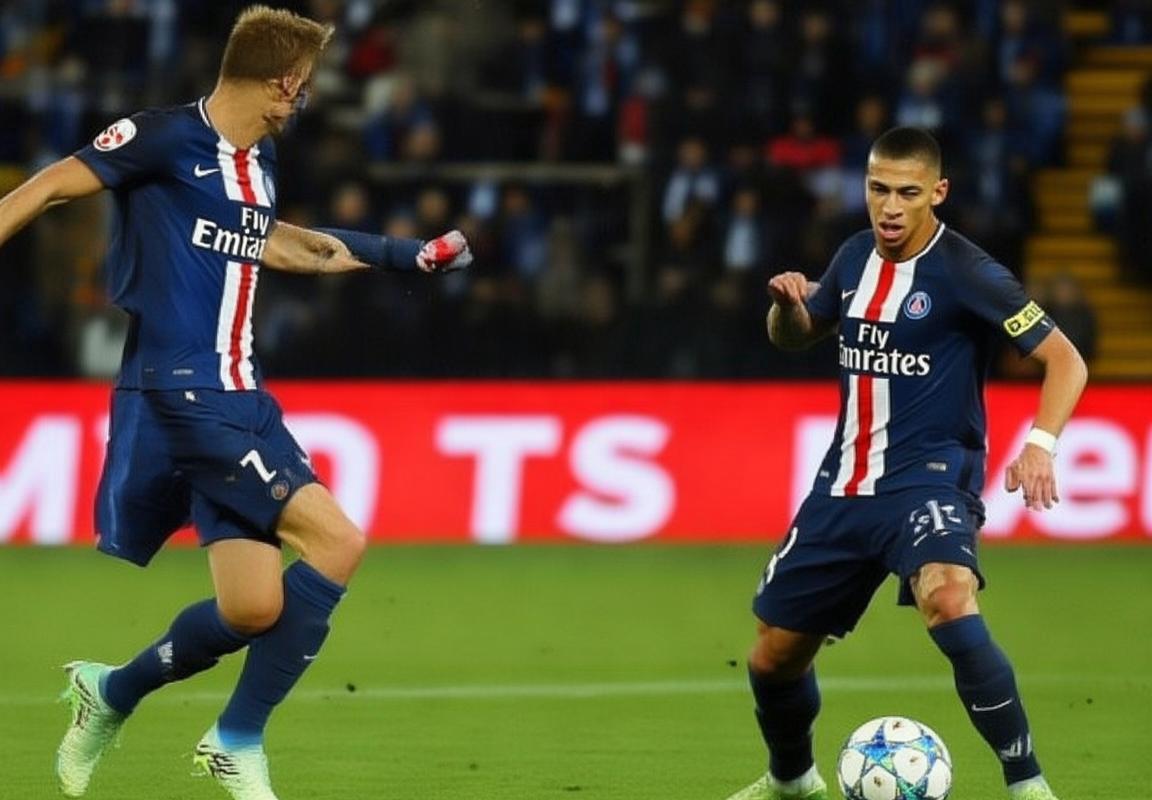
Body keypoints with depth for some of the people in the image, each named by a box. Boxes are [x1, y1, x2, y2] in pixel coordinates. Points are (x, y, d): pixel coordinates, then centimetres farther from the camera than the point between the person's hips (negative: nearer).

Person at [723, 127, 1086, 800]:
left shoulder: (966, 272, -12)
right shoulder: (856, 258, 7)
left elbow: (1065, 359, -12)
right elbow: (795, 337, 24)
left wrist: (1041, 444, -29)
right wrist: (788, 303, -1)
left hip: (929, 475, -6)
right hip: (845, 483, 6)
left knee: (949, 600, -37)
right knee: (775, 655, 12)